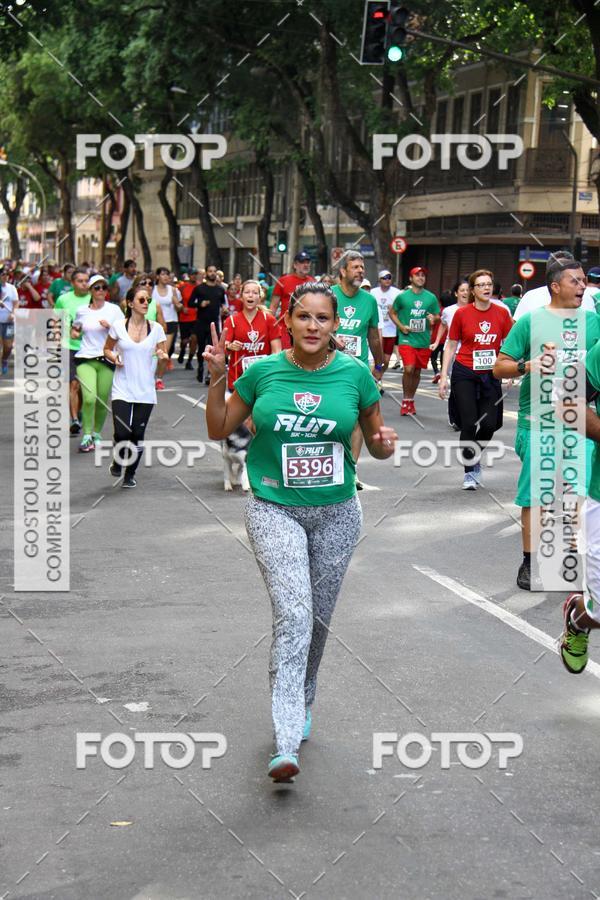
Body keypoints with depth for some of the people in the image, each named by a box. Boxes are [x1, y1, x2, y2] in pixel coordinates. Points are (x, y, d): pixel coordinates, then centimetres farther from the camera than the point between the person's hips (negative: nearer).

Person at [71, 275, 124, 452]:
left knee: (102, 401, 2)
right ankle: (87, 436, -7)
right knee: (89, 398, -18)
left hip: (107, 358, 0)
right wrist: (74, 332, 4)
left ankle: (97, 433, 25)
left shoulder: (114, 309, 3)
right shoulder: (81, 311, 7)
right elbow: (75, 328, 26)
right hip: (85, 358, 0)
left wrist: (110, 326, -13)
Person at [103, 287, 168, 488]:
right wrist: (114, 358, -9)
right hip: (122, 389, -2)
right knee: (122, 433, -12)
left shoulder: (156, 328, 2)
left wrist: (163, 357, -16)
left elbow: (164, 355, 6)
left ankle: (130, 474, 24)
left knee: (138, 434, 4)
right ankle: (117, 462, 21)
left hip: (146, 390, 2)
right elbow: (107, 349, 11)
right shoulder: (118, 326, -2)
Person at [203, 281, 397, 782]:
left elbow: (375, 440, 9)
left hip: (336, 513, 2)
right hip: (275, 510, -2)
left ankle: (301, 701, 41)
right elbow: (219, 430, 6)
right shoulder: (263, 372, -3)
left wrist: (384, 445, -14)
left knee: (318, 618, 13)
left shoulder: (355, 374, -2)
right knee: (293, 614, -17)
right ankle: (286, 744, -20)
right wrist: (217, 379, -8)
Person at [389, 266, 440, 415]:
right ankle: (405, 401, -2)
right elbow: (392, 312, 10)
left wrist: (433, 318, -11)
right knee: (409, 369, -17)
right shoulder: (402, 296, -1)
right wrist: (401, 326, -5)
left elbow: (438, 316, 13)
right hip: (407, 339, -3)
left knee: (417, 372, 11)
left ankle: (411, 400, 27)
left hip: (424, 340, 3)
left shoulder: (431, 297, 6)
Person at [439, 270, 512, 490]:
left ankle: (474, 457, 28)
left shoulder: (502, 313, 1)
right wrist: (444, 377, -2)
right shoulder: (462, 313, -4)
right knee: (470, 424, -4)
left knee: (489, 424, -3)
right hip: (464, 374, -2)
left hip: (491, 375, 2)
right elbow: (451, 346, 2)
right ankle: (470, 472, 11)